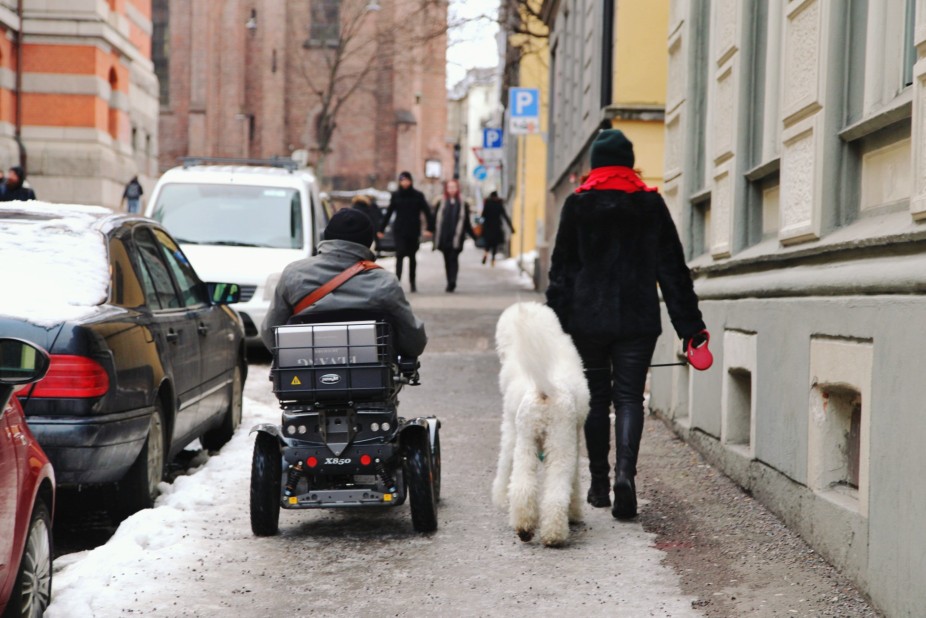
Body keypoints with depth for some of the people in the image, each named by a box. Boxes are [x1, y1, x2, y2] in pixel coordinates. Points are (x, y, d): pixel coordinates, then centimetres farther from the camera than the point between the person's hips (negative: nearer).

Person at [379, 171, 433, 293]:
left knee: (412, 256, 10)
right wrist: (381, 229, 4)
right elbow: (388, 213, 6)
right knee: (400, 255, -13)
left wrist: (429, 228, -11)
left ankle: (412, 283, 20)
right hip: (399, 231, -1)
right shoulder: (396, 196, 3)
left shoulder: (418, 195, 1)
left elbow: (427, 212, -1)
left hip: (413, 231, 1)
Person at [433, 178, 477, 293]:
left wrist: (474, 236, 10)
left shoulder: (463, 205, 9)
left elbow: (467, 224, 13)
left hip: (456, 238, -2)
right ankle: (450, 282, 12)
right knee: (447, 260, 6)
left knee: (453, 258, -15)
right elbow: (435, 220, 7)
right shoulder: (441, 204, 10)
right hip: (444, 238, 2)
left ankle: (452, 281, -25)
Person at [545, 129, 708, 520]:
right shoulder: (651, 204, 3)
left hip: (587, 319, 0)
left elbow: (562, 267, 0)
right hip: (638, 320, 0)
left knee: (596, 398, 11)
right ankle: (625, 471, -20)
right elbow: (672, 267, 4)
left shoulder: (578, 204, 0)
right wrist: (689, 324, 6)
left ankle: (599, 484, 16)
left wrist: (555, 321, 4)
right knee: (629, 398, 2)